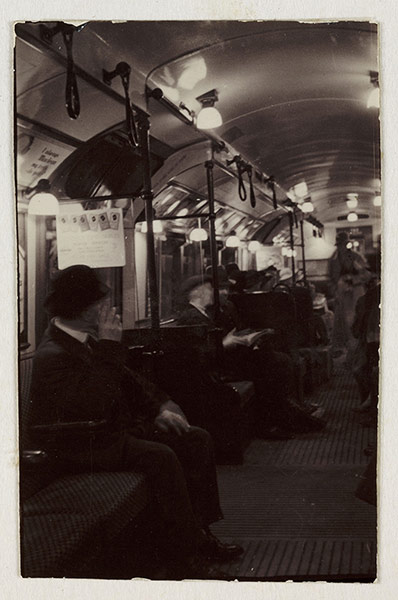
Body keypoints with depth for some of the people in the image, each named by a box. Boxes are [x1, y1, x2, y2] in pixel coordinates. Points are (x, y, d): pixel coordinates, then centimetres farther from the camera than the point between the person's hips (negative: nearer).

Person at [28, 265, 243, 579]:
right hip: (83, 447, -10)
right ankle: (186, 553, -17)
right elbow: (95, 404, -33)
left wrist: (160, 407, 4)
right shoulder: (52, 356, -22)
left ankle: (200, 531, 7)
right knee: (160, 456, -30)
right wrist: (110, 348, -29)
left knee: (197, 439, 1)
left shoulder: (88, 340, 7)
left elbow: (128, 379, 18)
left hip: (117, 429, 10)